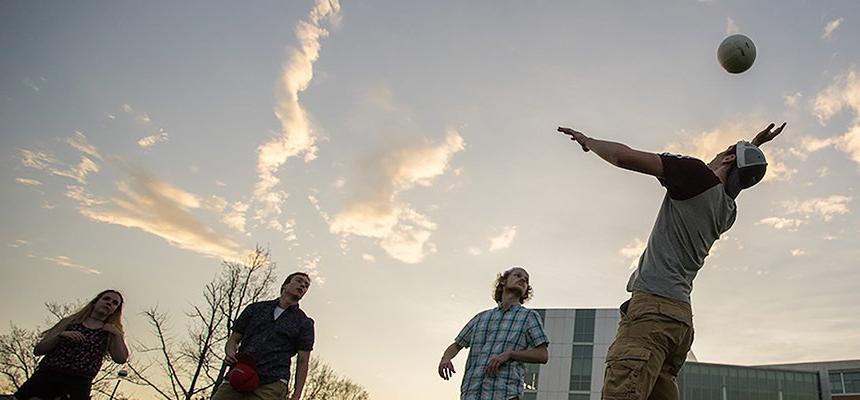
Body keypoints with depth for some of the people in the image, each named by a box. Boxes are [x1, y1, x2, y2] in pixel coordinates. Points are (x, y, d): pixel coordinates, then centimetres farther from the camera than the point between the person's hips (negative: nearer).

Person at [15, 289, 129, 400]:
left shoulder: (110, 332, 15)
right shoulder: (70, 322, 16)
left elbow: (121, 359, 0)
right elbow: (38, 350, 9)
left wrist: (117, 334, -6)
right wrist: (61, 335, -7)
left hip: (78, 385, -1)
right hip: (45, 377, 1)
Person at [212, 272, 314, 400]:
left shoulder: (304, 323, 14)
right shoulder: (255, 308, 20)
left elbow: (302, 362, 9)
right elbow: (233, 339, 21)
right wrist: (231, 353, -3)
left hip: (271, 385, -2)